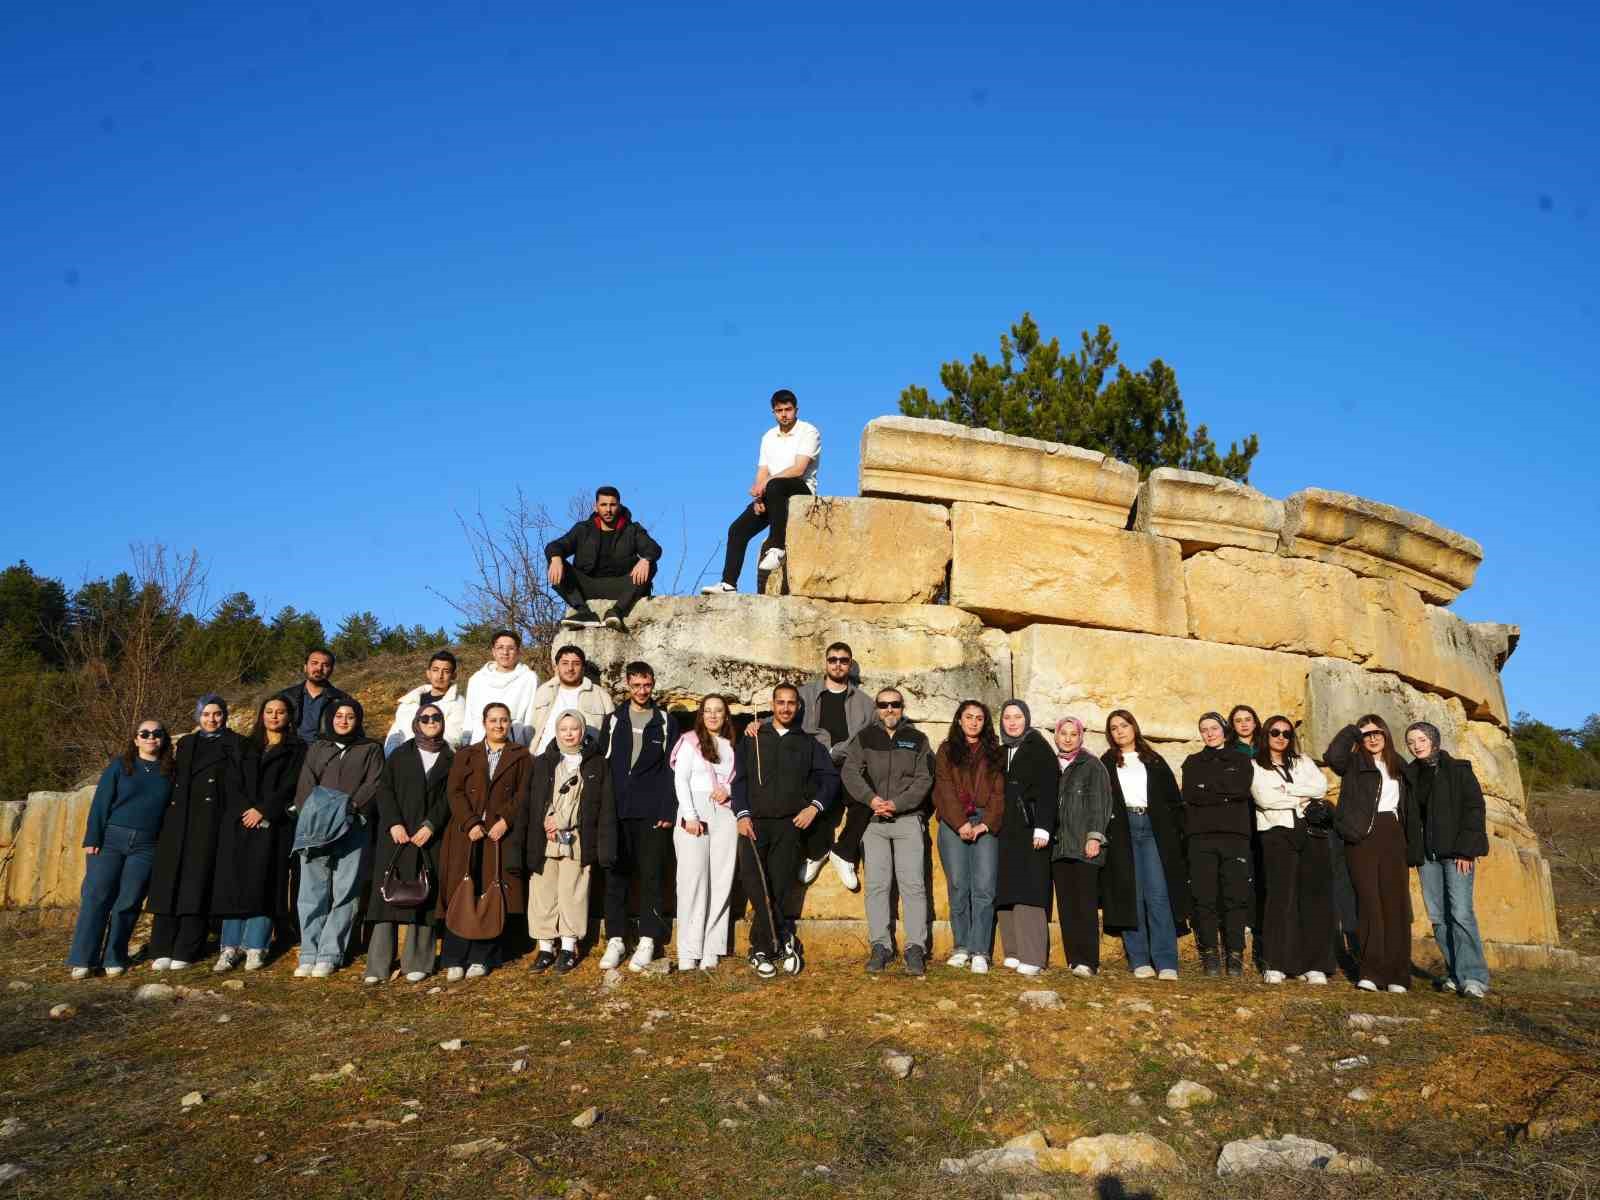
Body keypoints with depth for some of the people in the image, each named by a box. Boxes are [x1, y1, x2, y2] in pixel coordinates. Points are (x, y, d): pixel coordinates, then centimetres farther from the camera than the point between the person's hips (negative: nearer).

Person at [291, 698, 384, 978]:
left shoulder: (371, 749, 14)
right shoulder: (316, 748, 21)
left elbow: (373, 785, 1)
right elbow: (305, 786, 9)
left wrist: (350, 806, -14)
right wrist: (314, 816, -8)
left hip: (353, 828, -2)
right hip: (316, 827, 2)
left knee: (344, 893, -5)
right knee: (312, 891, -2)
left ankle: (329, 955, 0)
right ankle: (309, 954, 3)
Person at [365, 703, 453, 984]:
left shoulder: (449, 759, 12)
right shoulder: (400, 754, 14)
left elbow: (449, 798, 3)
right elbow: (384, 789, 4)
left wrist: (431, 826, -12)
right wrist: (394, 823, -10)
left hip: (430, 836, 0)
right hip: (396, 834, 0)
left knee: (424, 896, -3)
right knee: (388, 893, -5)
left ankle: (417, 963, 2)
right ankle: (378, 965, -2)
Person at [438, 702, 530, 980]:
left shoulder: (521, 757, 12)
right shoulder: (465, 756, 16)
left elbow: (523, 794, 2)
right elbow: (454, 792, 4)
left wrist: (506, 821, -13)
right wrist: (471, 823, -10)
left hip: (502, 832, -1)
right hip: (467, 832, 1)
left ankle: (481, 958, 1)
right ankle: (455, 959, 3)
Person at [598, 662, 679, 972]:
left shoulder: (666, 721, 6)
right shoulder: (614, 719, 9)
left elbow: (672, 769, 2)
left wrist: (668, 811, -6)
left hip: (652, 813, -1)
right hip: (617, 811, 1)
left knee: (652, 876, 1)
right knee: (616, 875, 4)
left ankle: (648, 940, 8)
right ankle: (615, 939, 12)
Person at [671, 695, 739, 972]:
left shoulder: (731, 746, 16)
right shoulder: (690, 741, 5)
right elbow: (680, 780, -2)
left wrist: (728, 790, -4)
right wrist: (690, 816, -12)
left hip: (724, 815, 3)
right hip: (694, 813, -3)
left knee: (720, 882, -1)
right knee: (693, 880, -7)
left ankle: (711, 952, 1)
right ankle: (689, 954, -5)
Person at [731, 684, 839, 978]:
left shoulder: (808, 743, 15)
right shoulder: (753, 738, 13)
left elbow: (831, 776, 10)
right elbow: (739, 778, 6)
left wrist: (815, 806, -4)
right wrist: (742, 814, -7)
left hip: (789, 824, 0)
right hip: (754, 823, 0)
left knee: (776, 889, -3)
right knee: (754, 884, -15)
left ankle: (761, 951, 7)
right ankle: (785, 939, -4)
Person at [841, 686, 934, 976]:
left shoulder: (917, 739, 8)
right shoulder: (864, 738, 9)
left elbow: (924, 779, 0)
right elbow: (849, 772, -3)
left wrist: (896, 803, -13)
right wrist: (872, 799, -18)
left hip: (908, 819, -1)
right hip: (873, 821, 1)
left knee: (913, 884, -5)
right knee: (876, 885, 2)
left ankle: (916, 947, -1)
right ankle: (881, 946, 8)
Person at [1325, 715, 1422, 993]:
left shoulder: (1399, 767, 18)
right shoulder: (1354, 763, 7)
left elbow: (1410, 810, 17)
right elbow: (1332, 756, -17)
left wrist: (1414, 849, 10)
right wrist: (1352, 731, -3)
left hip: (1393, 837, 3)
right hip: (1362, 837, -3)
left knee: (1396, 904, 0)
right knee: (1369, 902, -8)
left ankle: (1396, 975, 3)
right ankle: (1371, 973, -10)